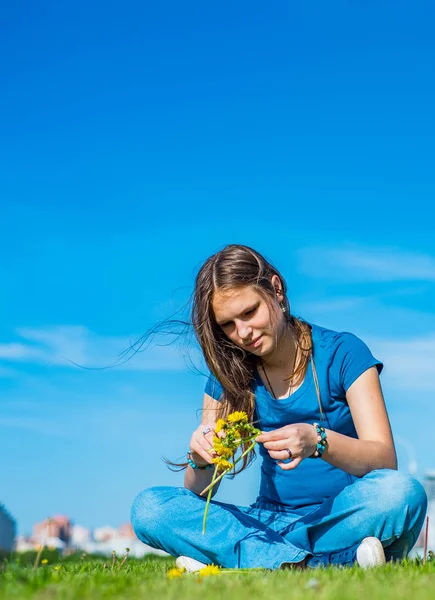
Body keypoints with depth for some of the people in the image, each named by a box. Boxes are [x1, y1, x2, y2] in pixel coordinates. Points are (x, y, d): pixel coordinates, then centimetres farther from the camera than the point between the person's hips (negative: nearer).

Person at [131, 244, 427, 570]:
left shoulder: (344, 353, -4)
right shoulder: (229, 375, 5)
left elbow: (386, 459, -13)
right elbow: (198, 490, 3)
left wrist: (318, 441, -33)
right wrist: (200, 460, -22)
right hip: (272, 523, 3)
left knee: (403, 492, -35)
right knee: (148, 508, -18)